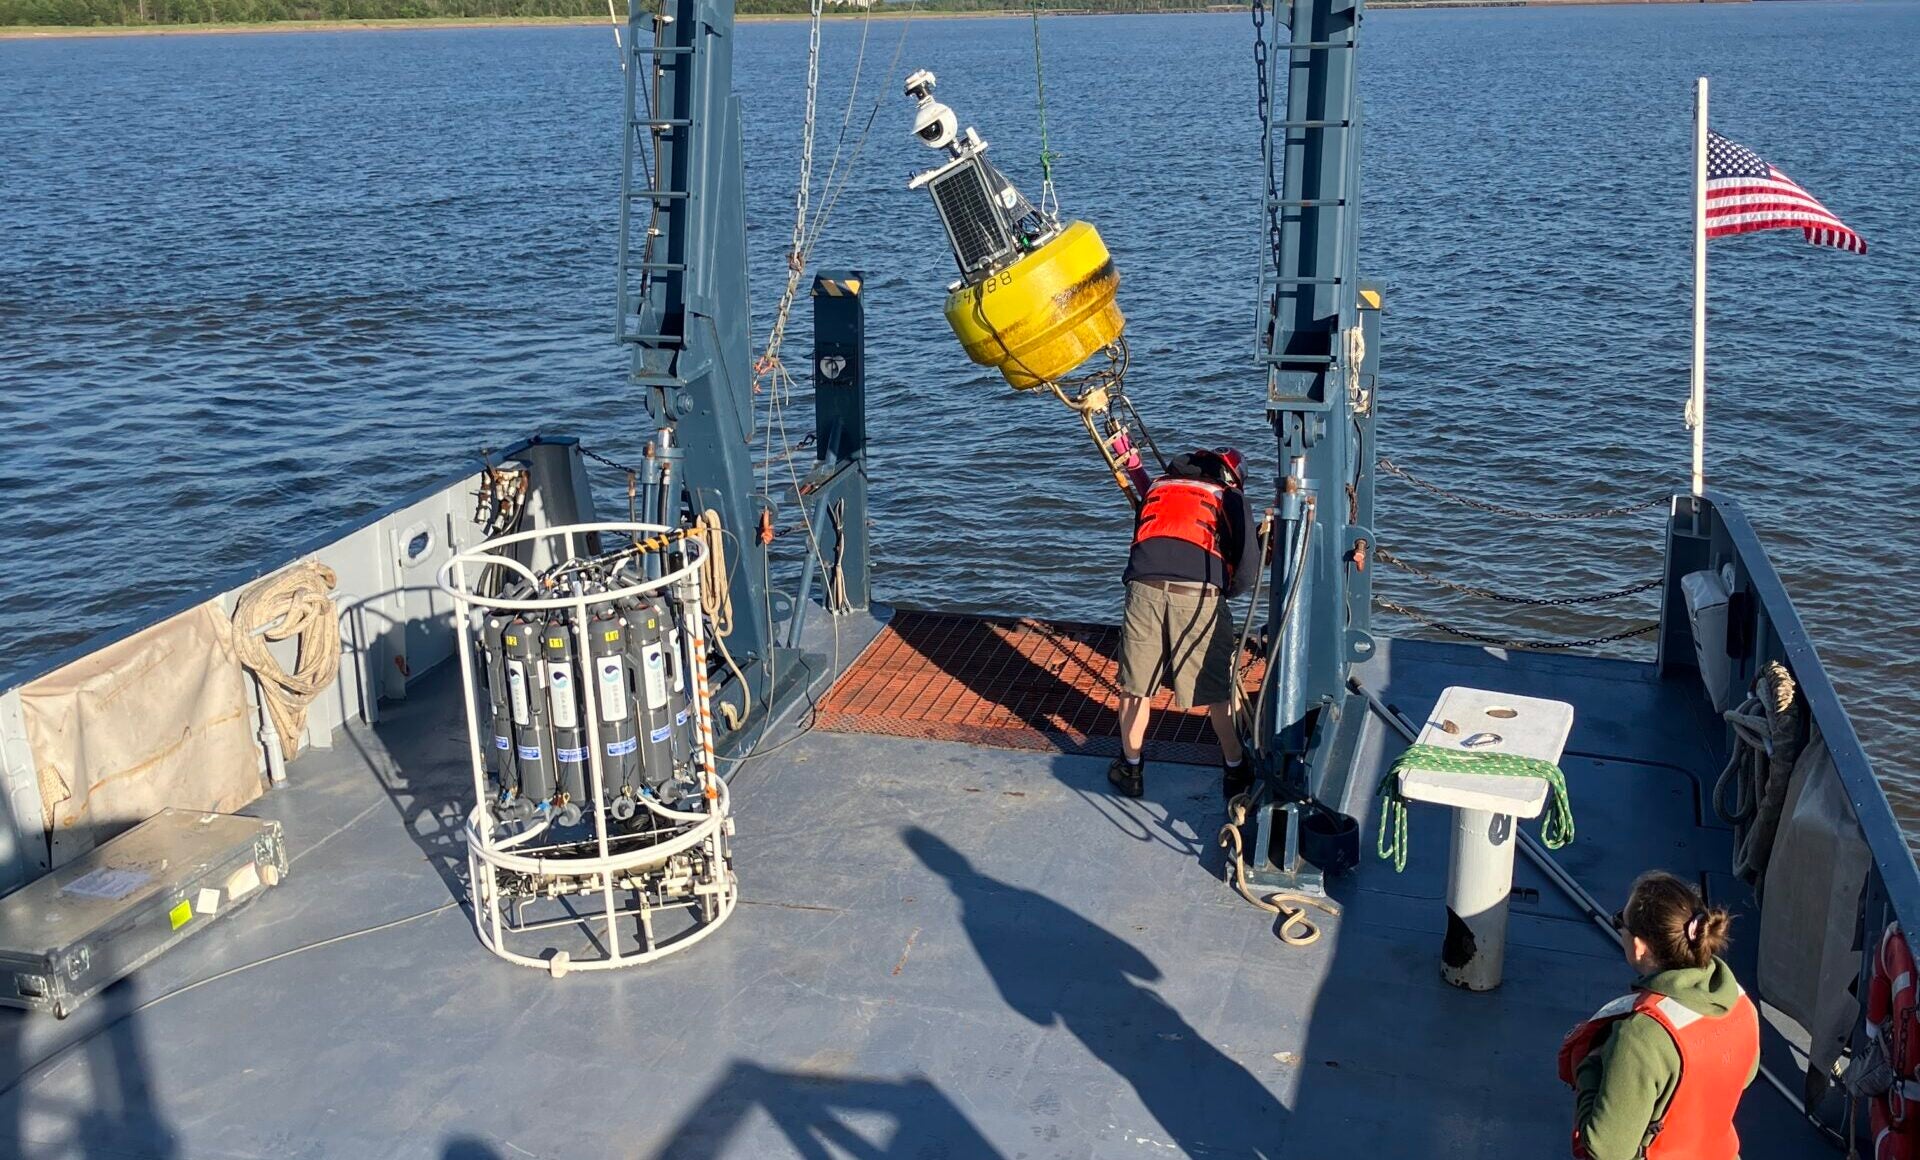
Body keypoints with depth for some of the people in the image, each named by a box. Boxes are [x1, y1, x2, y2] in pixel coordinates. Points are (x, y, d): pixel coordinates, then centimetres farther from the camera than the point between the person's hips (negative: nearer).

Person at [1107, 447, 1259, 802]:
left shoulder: (1156, 488, 30)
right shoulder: (1232, 498, 19)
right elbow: (1248, 566, 9)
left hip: (1145, 588, 2)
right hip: (1200, 595, -2)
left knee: (1135, 684, 17)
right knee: (1219, 689, 14)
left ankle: (1131, 768, 29)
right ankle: (1235, 769, 28)